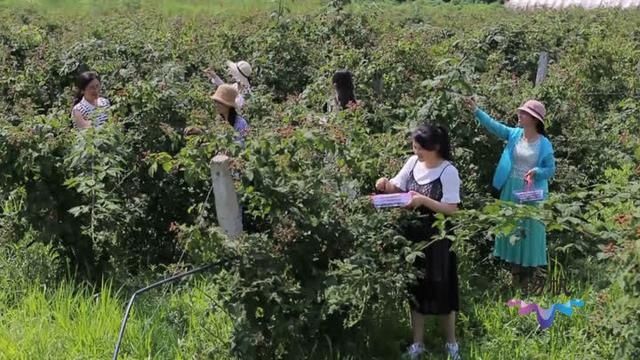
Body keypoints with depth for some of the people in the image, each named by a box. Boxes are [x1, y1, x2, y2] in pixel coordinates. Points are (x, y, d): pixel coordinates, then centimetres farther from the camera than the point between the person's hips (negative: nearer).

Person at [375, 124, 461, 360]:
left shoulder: (448, 171, -15)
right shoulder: (413, 163, 1)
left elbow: (452, 209, -17)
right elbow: (397, 188, 8)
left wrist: (424, 200, -26)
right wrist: (386, 185, -13)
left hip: (436, 237, -5)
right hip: (412, 234, 5)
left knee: (441, 288, 5)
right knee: (415, 287, 11)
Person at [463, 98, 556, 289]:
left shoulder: (544, 144, -9)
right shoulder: (514, 135, 0)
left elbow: (551, 169, -5)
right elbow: (494, 125, -8)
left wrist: (536, 171, -24)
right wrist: (476, 111, -18)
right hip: (511, 191, 4)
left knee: (529, 231, 3)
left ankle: (526, 277, 15)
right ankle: (515, 274, 24)